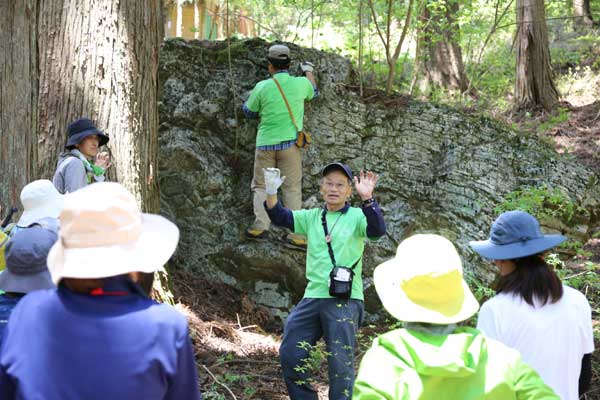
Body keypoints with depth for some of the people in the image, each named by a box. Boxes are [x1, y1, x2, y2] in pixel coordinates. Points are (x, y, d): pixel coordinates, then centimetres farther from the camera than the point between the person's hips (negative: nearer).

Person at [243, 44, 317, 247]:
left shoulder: (262, 87, -6)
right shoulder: (300, 83, -2)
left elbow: (249, 112, 8)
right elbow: (313, 91, 23)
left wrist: (251, 96, 27)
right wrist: (308, 71, 40)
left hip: (265, 144, 0)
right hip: (290, 143, 0)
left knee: (261, 186, 11)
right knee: (292, 188, 3)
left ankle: (261, 226, -1)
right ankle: (295, 234, 1)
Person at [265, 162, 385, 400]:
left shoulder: (356, 217, -2)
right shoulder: (312, 217, 13)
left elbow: (377, 230, -21)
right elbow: (280, 217, 7)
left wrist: (367, 198, -36)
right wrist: (271, 193, -11)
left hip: (345, 300, -5)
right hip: (313, 297, 5)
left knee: (340, 362, -2)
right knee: (290, 355, 8)